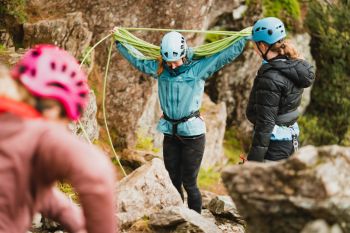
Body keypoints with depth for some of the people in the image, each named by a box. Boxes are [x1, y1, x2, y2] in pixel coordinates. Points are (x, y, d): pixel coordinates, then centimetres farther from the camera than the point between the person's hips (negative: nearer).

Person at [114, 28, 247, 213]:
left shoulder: (199, 68, -8)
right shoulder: (159, 69, 3)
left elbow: (229, 53, -7)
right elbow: (136, 59, 17)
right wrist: (119, 41, 22)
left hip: (192, 133, -5)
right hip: (170, 134, 5)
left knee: (189, 183, -1)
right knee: (173, 183, 10)